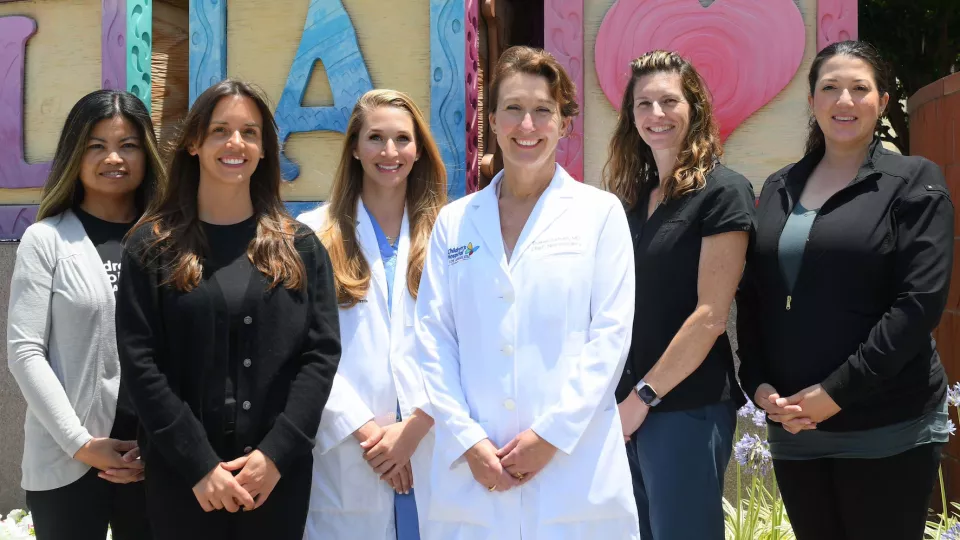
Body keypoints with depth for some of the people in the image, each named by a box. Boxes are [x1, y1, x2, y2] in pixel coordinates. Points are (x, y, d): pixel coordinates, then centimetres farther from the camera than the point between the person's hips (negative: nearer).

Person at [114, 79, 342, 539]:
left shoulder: (299, 246, 6)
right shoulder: (152, 246, 2)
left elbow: (322, 352, -1)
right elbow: (141, 362, -5)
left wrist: (276, 453, -12)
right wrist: (199, 464, -13)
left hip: (278, 473, 1)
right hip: (181, 473, -1)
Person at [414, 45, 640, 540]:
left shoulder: (601, 212, 4)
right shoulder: (453, 222, 10)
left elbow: (611, 333, -2)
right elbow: (433, 338, 4)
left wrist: (552, 433, -10)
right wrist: (468, 440, -7)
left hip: (576, 469, -2)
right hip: (474, 471, 2)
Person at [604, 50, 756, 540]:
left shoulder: (722, 191, -8)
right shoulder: (630, 195, 12)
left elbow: (710, 315, -14)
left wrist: (645, 395, -13)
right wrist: (618, 396, 3)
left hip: (686, 407, -6)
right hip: (624, 406, 6)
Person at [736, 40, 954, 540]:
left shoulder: (913, 182, -2)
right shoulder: (778, 189, 12)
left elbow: (919, 302, -11)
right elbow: (750, 299, 12)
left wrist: (837, 392, -16)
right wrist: (758, 385, -3)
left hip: (887, 430, -4)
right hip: (792, 427, 4)